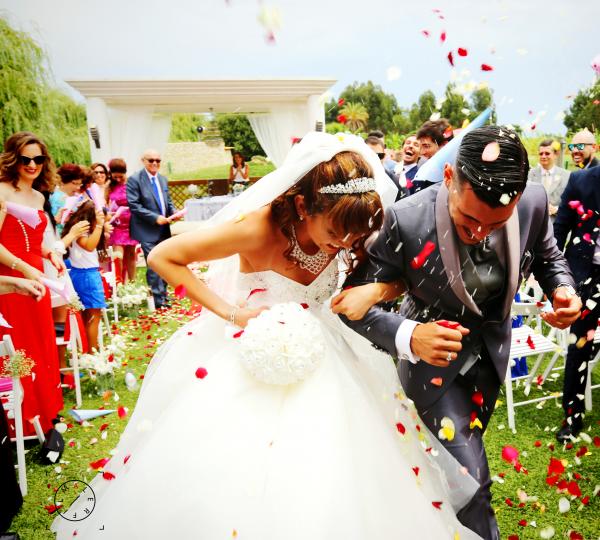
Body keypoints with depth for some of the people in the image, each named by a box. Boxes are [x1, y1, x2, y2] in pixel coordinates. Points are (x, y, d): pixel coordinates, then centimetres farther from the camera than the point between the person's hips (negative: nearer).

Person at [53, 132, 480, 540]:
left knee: (326, 488, 9)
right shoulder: (259, 228, -29)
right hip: (248, 358, -3)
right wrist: (229, 312, -24)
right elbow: (162, 257, -19)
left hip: (315, 357, 4)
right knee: (221, 477, 4)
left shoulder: (345, 231, -16)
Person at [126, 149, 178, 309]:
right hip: (148, 230, -7)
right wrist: (155, 218, -19)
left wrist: (174, 212, -2)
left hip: (164, 229, 7)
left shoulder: (163, 179, 14)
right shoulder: (134, 179, -8)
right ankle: (158, 300, 0)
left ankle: (163, 296, 26)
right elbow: (134, 205, -14)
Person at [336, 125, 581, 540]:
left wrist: (562, 289, -18)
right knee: (471, 478, -6)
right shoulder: (406, 221, -34)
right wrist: (408, 337, -43)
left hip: (492, 351, 5)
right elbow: (355, 303, -26)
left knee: (458, 456, 27)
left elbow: (546, 255, 3)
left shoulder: (534, 202, -21)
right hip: (433, 354, -5)